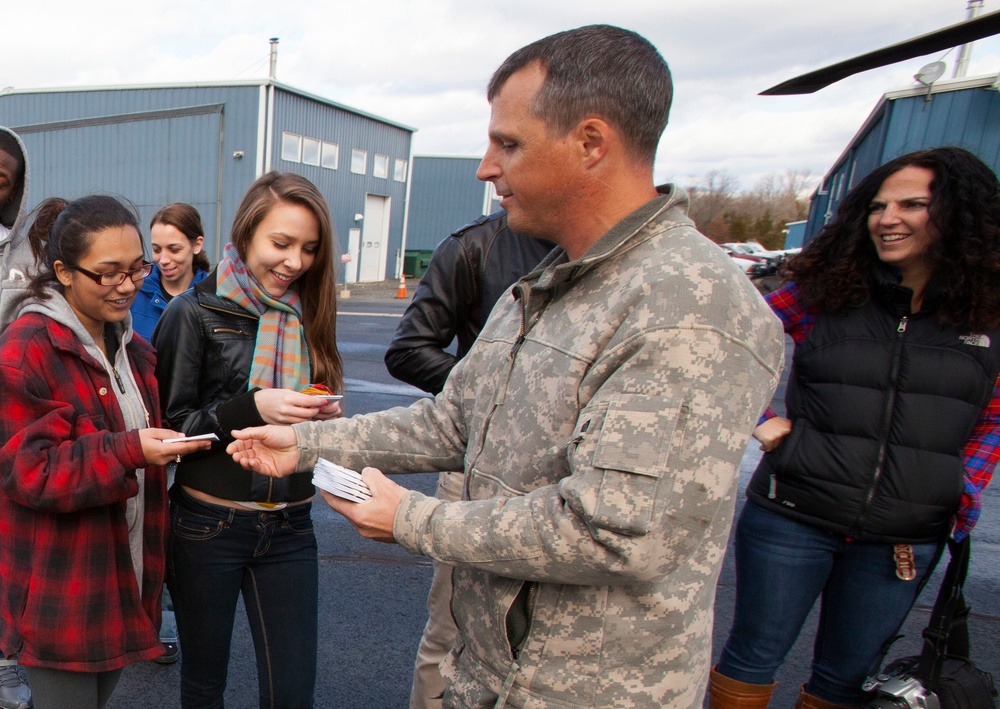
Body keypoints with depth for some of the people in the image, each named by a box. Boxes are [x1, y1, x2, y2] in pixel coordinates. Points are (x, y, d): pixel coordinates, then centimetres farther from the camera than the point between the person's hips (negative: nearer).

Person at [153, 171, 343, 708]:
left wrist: (327, 416, -9)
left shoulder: (307, 316, 3)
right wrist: (252, 408, -22)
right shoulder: (195, 313, -8)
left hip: (289, 526, 3)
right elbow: (168, 425, -9)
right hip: (208, 526, -2)